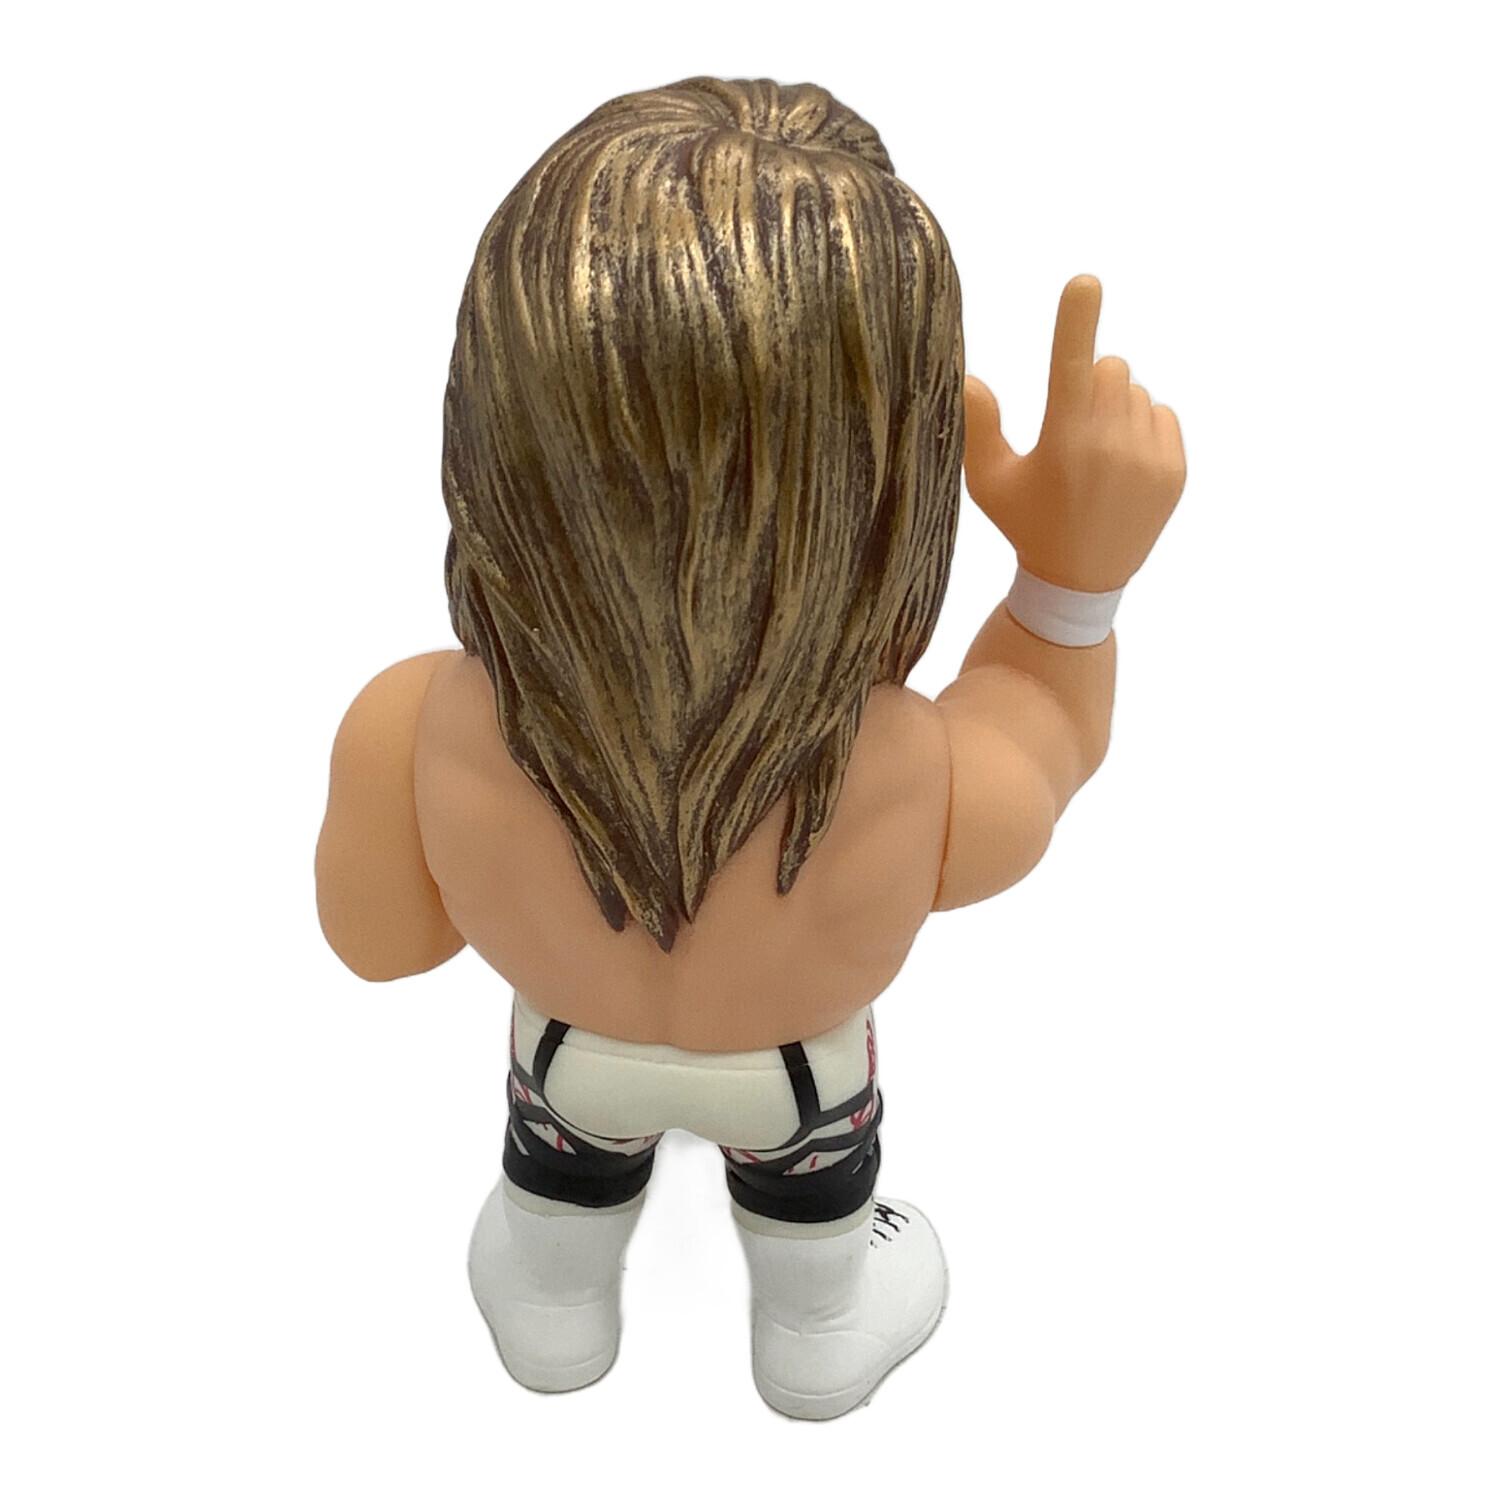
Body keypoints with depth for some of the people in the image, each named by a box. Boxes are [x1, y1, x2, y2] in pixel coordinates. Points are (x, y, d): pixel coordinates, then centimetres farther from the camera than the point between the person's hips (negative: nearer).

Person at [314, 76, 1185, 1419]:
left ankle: (551, 1310, 73)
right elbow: (1043, 742, -19)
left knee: (564, 1151, 38)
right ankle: (818, 1335, 70)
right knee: (809, 1168, 36)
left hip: (571, 1042, 1)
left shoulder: (411, 745, -44)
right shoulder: (936, 799, -47)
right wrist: (1085, 565, -32)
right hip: (793, 1069, 0)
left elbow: (382, 940, -19)